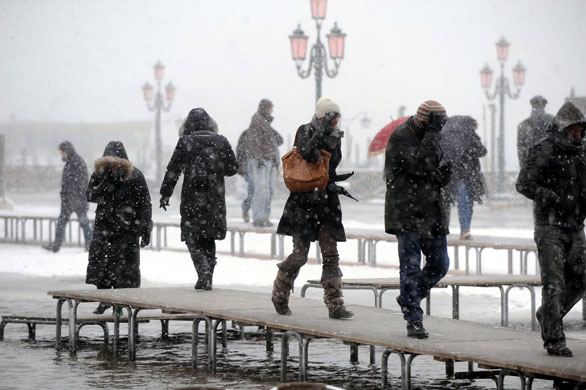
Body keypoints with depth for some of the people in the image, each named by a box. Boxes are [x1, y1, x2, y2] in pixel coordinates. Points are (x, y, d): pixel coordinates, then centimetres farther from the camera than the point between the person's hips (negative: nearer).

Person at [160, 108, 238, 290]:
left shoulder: (185, 142, -5)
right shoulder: (222, 142, 2)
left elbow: (173, 170, -3)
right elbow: (233, 168, 8)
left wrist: (165, 194, 4)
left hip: (192, 198, -3)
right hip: (215, 199, 3)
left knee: (193, 239, 4)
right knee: (208, 239, 16)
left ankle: (204, 271, -18)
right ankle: (208, 278, 13)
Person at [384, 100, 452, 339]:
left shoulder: (430, 138, 13)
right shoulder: (401, 137, -12)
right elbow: (420, 166, -26)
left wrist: (444, 174, -2)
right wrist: (432, 132, -24)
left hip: (431, 213, 8)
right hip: (406, 213, -8)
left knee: (440, 264, 9)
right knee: (410, 267, -6)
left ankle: (409, 299, 29)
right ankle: (414, 320, -3)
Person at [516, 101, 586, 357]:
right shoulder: (544, 151, -9)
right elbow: (524, 184, -18)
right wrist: (555, 200, -24)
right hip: (550, 227, -7)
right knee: (554, 284, -10)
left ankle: (548, 315, 32)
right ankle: (554, 340, -8)